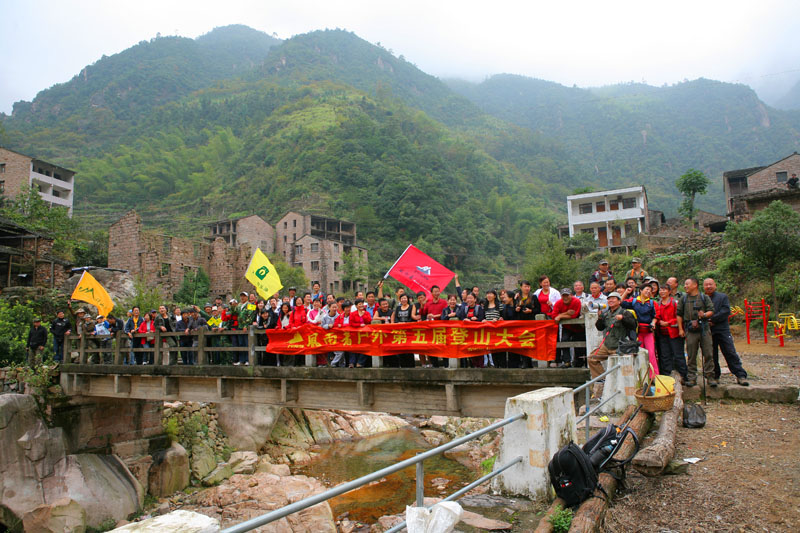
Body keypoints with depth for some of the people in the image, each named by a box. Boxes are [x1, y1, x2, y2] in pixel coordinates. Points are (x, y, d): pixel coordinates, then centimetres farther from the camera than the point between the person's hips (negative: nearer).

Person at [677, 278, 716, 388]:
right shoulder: (683, 299, 11)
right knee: (691, 356, 2)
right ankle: (692, 378, 8)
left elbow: (711, 310, 4)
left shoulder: (704, 297, 7)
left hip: (704, 329, -1)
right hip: (690, 331, 1)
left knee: (708, 354, -2)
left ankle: (710, 377, 7)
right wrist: (680, 329, 6)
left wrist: (705, 315, -18)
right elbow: (679, 314, 12)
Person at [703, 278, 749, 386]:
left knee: (730, 353, -4)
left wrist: (712, 319, -14)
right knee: (711, 355, 7)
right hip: (708, 331, 2)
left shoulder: (723, 297, 5)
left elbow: (726, 311, -7)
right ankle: (714, 376, 16)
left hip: (722, 330, -1)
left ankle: (741, 375, 1)